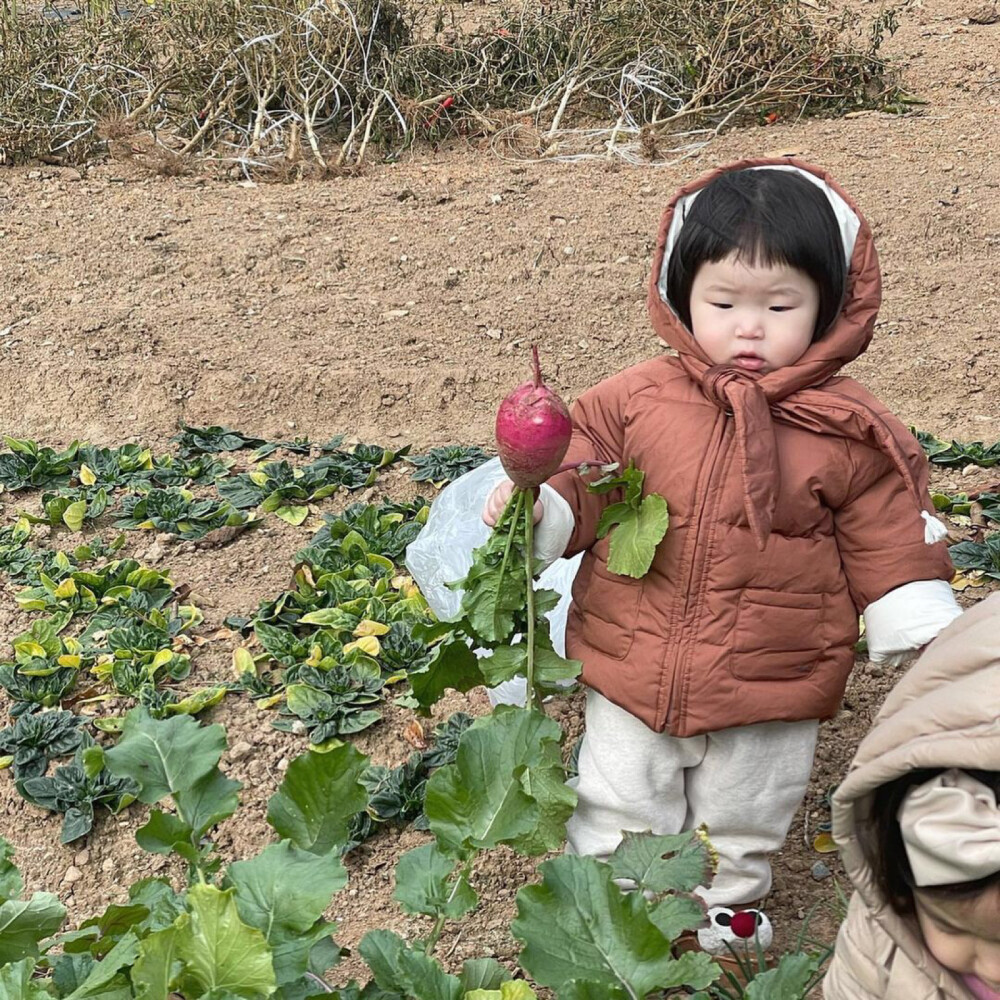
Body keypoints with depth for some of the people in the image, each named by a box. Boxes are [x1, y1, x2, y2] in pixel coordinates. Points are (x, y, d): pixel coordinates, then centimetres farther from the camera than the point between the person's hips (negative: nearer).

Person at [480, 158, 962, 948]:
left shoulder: (849, 433, -12)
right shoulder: (639, 399, -10)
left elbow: (887, 544, -3)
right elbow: (588, 478, 0)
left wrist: (929, 639, -9)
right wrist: (542, 508, -19)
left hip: (770, 697, 0)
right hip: (632, 674, 1)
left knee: (741, 835, 24)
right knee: (615, 821, 20)